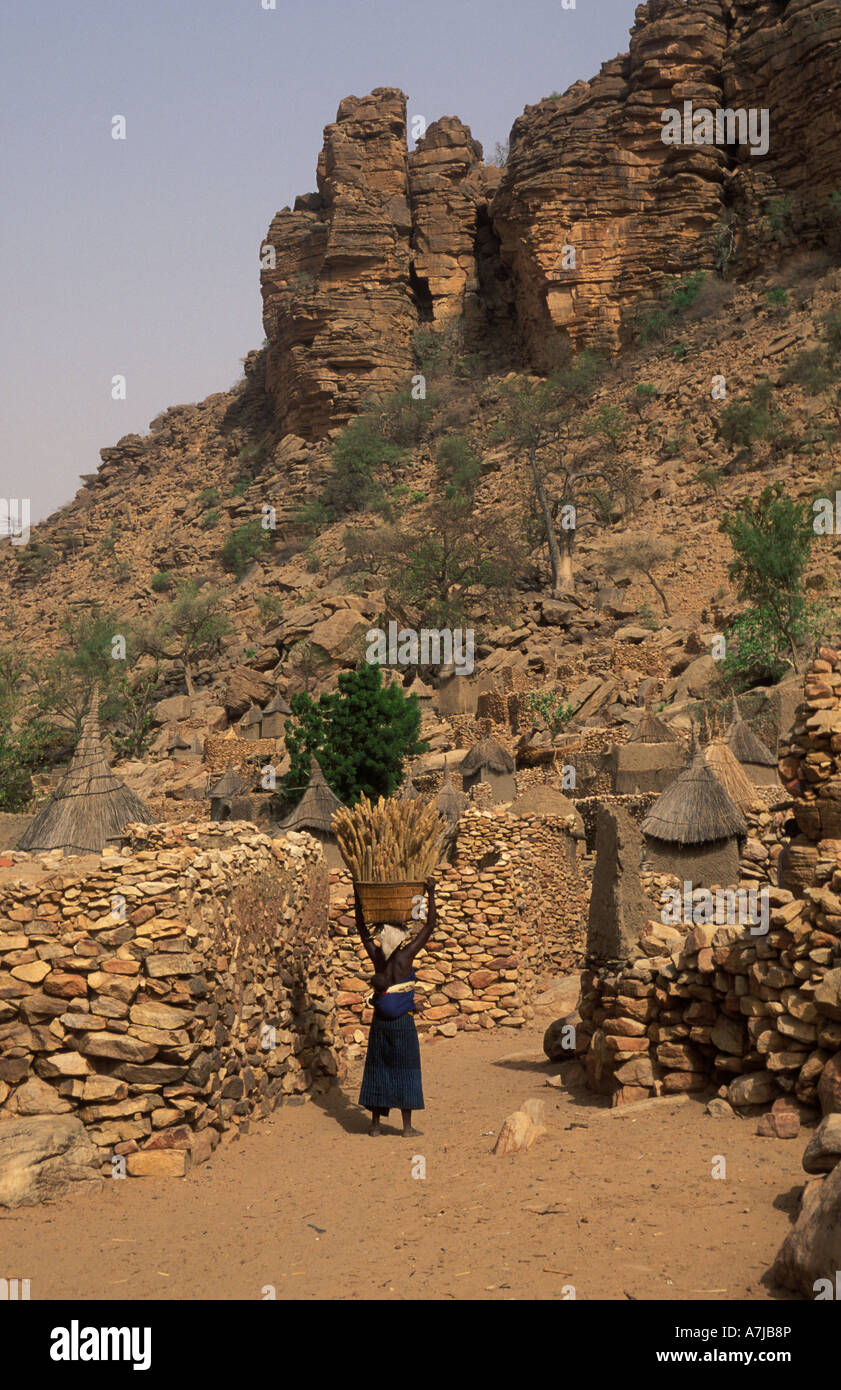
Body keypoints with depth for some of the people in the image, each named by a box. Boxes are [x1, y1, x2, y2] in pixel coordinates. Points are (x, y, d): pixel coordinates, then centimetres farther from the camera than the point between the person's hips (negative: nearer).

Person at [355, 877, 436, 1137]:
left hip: (380, 1019, 4)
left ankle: (376, 1124, 13)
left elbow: (362, 928, 13)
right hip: (403, 1020, -4)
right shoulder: (406, 955, -10)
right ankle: (407, 1126, 3)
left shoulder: (377, 955, 0)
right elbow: (429, 925, -6)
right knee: (405, 1069, 2)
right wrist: (431, 894, -2)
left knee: (378, 1068, 10)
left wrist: (358, 898, 19)